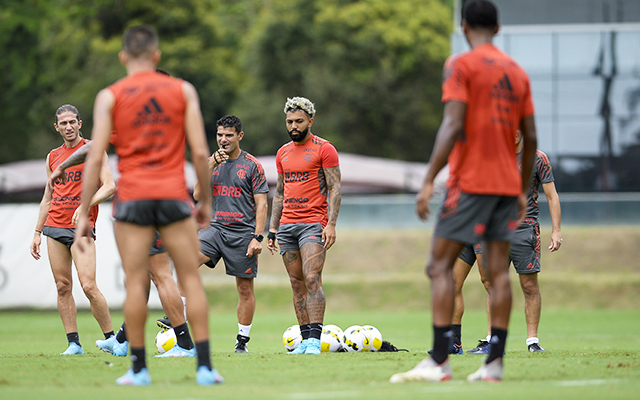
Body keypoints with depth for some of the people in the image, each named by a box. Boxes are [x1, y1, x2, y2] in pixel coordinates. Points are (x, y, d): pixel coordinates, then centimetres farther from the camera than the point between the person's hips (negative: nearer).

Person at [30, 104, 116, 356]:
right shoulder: (52, 157, 16)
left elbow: (109, 186, -5)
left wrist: (86, 204, -20)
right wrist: (37, 232, 16)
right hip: (54, 226, 5)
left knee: (88, 286, -14)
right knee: (62, 286, 0)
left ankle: (111, 339, -4)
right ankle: (74, 343, 2)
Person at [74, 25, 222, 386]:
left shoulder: (109, 97, 2)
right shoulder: (183, 91, 5)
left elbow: (95, 157, -5)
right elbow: (200, 152, 0)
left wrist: (84, 214, -2)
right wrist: (206, 200, 11)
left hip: (132, 197, 0)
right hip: (174, 194, 0)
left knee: (136, 283, 3)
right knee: (191, 279, 5)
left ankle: (139, 369, 4)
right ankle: (205, 366, 0)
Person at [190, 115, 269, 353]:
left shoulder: (252, 166, -1)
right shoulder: (212, 162, 12)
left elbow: (261, 204, -3)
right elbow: (198, 195, 4)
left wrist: (257, 237, -12)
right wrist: (211, 167, -7)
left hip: (242, 233, -3)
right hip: (215, 228, 3)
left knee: (245, 288, 2)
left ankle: (242, 341, 11)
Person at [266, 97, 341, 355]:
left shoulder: (324, 149, -2)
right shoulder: (283, 153, 16)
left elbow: (334, 189, -6)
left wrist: (331, 224, -15)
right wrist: (273, 227, 16)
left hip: (313, 224, -6)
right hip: (287, 225, 6)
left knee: (312, 279, -16)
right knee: (297, 284, 4)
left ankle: (315, 339, -19)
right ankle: (305, 340, 7)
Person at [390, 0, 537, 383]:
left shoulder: (461, 65, -5)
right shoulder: (518, 72, 13)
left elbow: (453, 126, -15)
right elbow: (531, 138, 12)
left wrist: (429, 181, -15)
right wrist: (523, 191, 20)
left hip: (470, 181, -6)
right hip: (507, 185, 6)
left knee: (440, 266, -3)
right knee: (498, 271, 4)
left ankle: (440, 361, -12)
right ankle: (494, 362, -2)